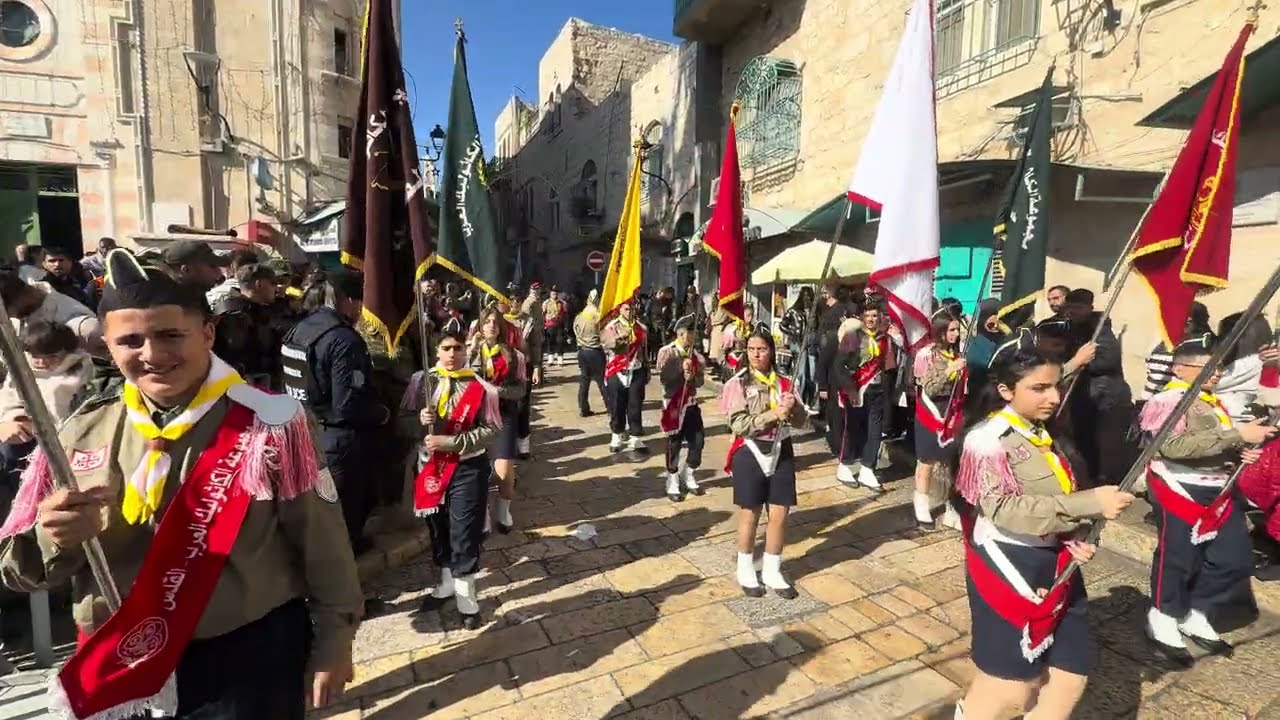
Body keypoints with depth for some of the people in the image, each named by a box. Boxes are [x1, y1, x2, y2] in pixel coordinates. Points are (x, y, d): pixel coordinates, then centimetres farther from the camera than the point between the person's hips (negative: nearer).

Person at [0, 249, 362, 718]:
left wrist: (333, 642, -5)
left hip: (251, 661, -4)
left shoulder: (268, 425, -16)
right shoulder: (80, 435, -3)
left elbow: (320, 542, -10)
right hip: (117, 669, 5)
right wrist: (53, 538, -19)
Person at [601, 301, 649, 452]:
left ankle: (635, 439, 10)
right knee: (617, 406, 6)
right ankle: (617, 437, 22)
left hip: (636, 372, 2)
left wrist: (647, 371, 18)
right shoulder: (612, 326, -2)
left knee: (635, 406, 2)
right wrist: (619, 337, -37)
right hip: (616, 372, -2)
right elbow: (605, 342, -20)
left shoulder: (641, 328, 8)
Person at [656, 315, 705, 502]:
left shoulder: (696, 354, 5)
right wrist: (681, 369, -22)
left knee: (698, 440, 6)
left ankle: (688, 476, 28)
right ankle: (673, 483, 17)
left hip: (691, 402, 5)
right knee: (674, 444, 2)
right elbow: (664, 379, -15)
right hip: (673, 404, -5)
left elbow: (701, 380, 6)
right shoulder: (666, 352, -10)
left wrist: (692, 377, -14)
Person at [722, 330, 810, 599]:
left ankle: (772, 571, 26)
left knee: (780, 514, 8)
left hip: (781, 452, 4)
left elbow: (803, 422, 4)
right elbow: (739, 425, -17)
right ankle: (746, 570, 28)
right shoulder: (737, 384, -8)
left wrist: (793, 408, -18)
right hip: (750, 454, -3)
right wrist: (774, 414, -24)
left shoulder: (784, 383, 4)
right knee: (749, 515, 8)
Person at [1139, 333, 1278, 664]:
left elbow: (1217, 446, 24)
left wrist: (1241, 452, 3)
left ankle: (1195, 616, 31)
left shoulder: (1212, 402, 13)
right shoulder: (1170, 401, -17)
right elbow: (1174, 446, -31)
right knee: (1178, 559, 3)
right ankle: (1163, 621, 22)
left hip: (1219, 492, 9)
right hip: (1180, 491, -9)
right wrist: (1236, 434, -29)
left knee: (1234, 559, 14)